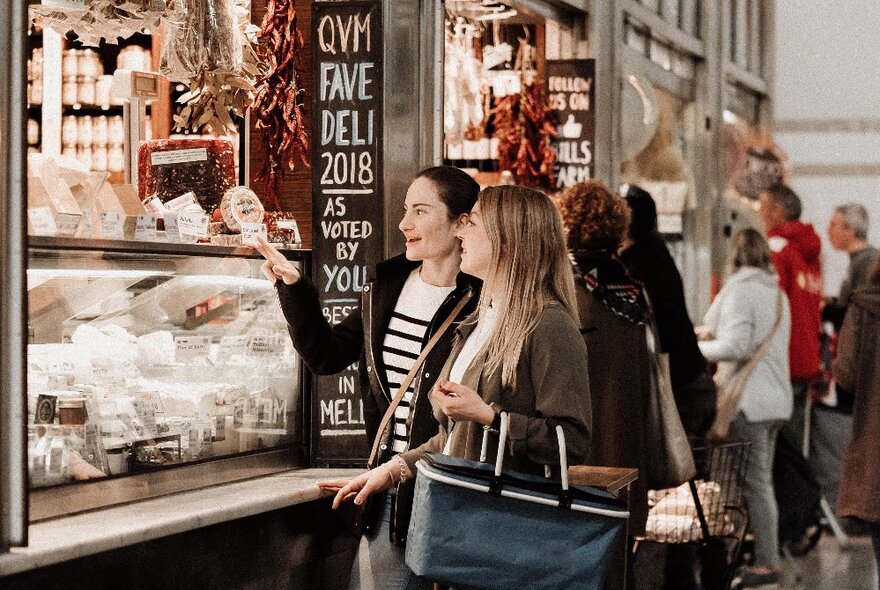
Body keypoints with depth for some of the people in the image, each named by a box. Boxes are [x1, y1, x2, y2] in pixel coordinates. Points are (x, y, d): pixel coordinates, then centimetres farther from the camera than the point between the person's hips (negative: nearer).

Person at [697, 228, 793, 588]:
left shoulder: (739, 290, -12)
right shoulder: (776, 292, 15)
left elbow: (735, 346, -20)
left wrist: (695, 348, -6)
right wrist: (714, 332, 26)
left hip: (748, 400, -9)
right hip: (775, 398, 9)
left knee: (754, 484, -5)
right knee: (763, 481, 14)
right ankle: (766, 555, 16)